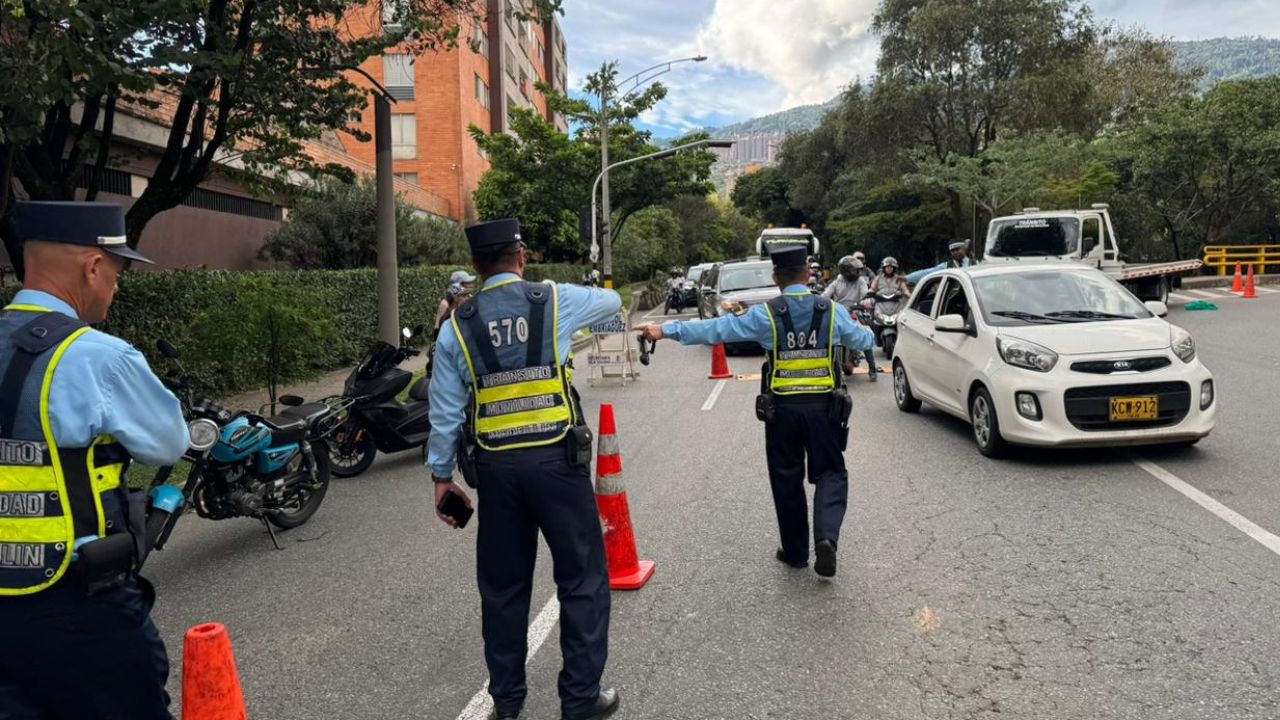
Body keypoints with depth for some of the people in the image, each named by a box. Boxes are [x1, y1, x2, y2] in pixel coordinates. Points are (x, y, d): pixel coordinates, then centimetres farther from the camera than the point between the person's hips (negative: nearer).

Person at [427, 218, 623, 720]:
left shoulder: (457, 326, 2)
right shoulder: (555, 301, -1)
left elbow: (445, 411, 3)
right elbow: (611, 302, 21)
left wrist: (441, 475, 12)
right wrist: (600, 301, 44)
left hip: (496, 465, 3)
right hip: (556, 458, -2)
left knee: (503, 584, 15)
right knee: (581, 578, 10)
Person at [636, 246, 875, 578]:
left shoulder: (766, 314, -7)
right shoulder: (832, 311, 0)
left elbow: (715, 330, -8)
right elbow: (862, 339, 16)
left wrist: (665, 330, -3)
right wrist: (869, 332, 42)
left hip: (782, 409, -1)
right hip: (823, 406, 1)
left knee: (787, 479, 11)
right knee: (830, 473, 11)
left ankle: (795, 551, 20)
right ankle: (827, 536, -11)